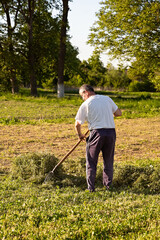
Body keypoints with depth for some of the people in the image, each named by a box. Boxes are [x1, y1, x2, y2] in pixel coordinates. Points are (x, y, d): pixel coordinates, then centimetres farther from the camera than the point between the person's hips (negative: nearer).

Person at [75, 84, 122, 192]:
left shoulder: (86, 104, -1)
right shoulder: (107, 99, 9)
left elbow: (77, 124, 0)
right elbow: (119, 113, 13)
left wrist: (80, 135, 17)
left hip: (97, 133, -3)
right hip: (111, 132, 4)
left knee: (91, 162, 9)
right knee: (108, 161, 15)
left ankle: (91, 187, 8)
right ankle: (108, 185, 18)